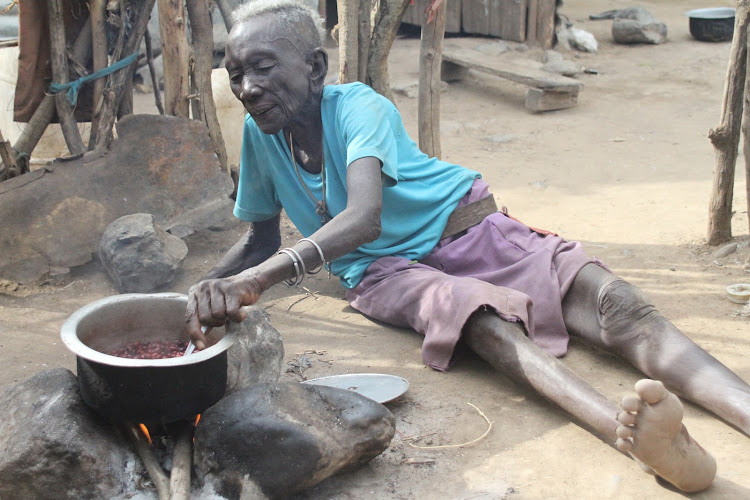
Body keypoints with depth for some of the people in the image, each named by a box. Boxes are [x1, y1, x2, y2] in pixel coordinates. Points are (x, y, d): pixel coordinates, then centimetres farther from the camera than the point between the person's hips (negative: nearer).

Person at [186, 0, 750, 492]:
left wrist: (257, 279, -49)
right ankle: (629, 433, -61)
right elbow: (262, 238, 15)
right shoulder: (260, 134, -1)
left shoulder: (359, 106, -17)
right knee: (477, 315, -36)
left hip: (465, 228, 0)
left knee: (615, 305, -26)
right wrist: (202, 290, -6)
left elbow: (364, 217, -36)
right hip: (385, 269, 1)